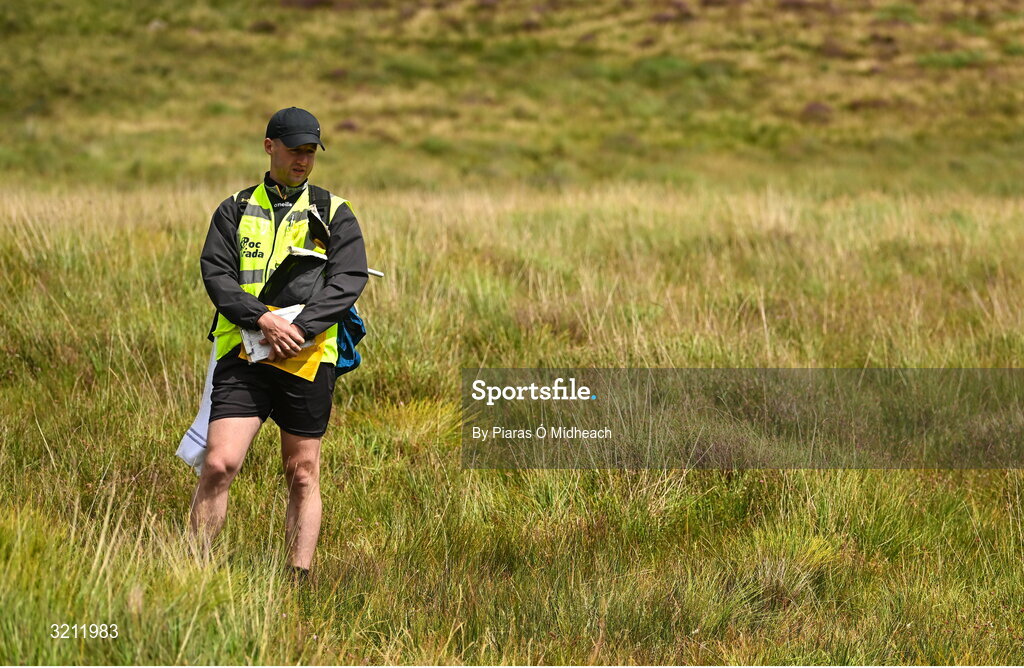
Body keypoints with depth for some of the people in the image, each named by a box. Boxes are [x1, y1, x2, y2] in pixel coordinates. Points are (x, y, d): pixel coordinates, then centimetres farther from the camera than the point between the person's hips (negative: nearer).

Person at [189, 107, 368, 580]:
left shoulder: (334, 214, 10)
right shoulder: (235, 211, 13)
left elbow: (349, 279, -3)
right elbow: (215, 273, 0)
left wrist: (300, 328, -17)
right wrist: (262, 319, -16)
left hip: (306, 359, 0)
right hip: (244, 353, 0)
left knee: (303, 476, 4)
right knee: (219, 465, -12)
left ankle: (299, 581, 9)